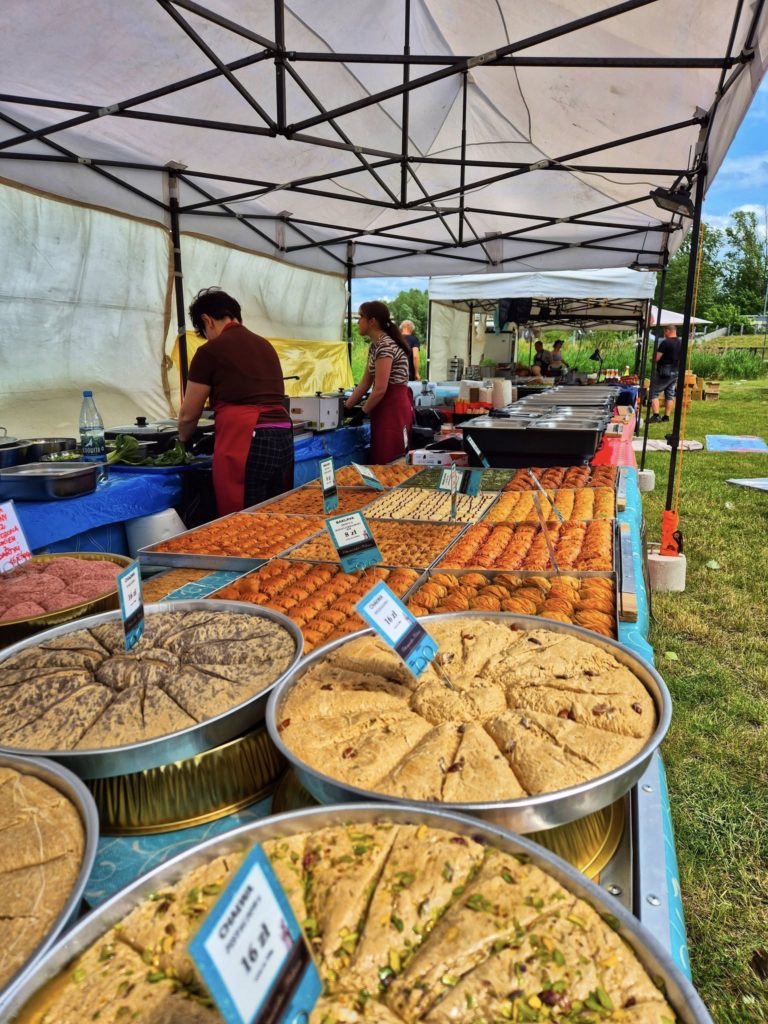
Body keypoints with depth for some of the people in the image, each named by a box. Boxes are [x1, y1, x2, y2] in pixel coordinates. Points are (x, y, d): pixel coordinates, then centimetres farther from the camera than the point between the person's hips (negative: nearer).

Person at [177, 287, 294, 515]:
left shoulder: (211, 351, 1)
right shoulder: (265, 345, 19)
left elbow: (188, 415, 8)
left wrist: (183, 440, 30)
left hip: (245, 443, -7)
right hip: (283, 439, 7)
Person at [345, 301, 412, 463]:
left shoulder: (385, 345, -16)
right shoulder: (375, 346, 14)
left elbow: (379, 389, -20)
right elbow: (365, 383, 17)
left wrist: (362, 413, -9)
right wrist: (346, 407, 13)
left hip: (393, 407, -10)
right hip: (386, 406, 10)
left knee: (389, 463, -9)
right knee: (380, 459, 12)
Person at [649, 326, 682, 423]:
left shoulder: (665, 343, -16)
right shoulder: (681, 343, 8)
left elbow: (656, 358, -18)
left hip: (664, 372, -7)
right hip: (676, 372, 8)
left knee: (654, 393, -3)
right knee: (670, 395, 11)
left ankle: (655, 415, -16)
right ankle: (666, 417, 13)